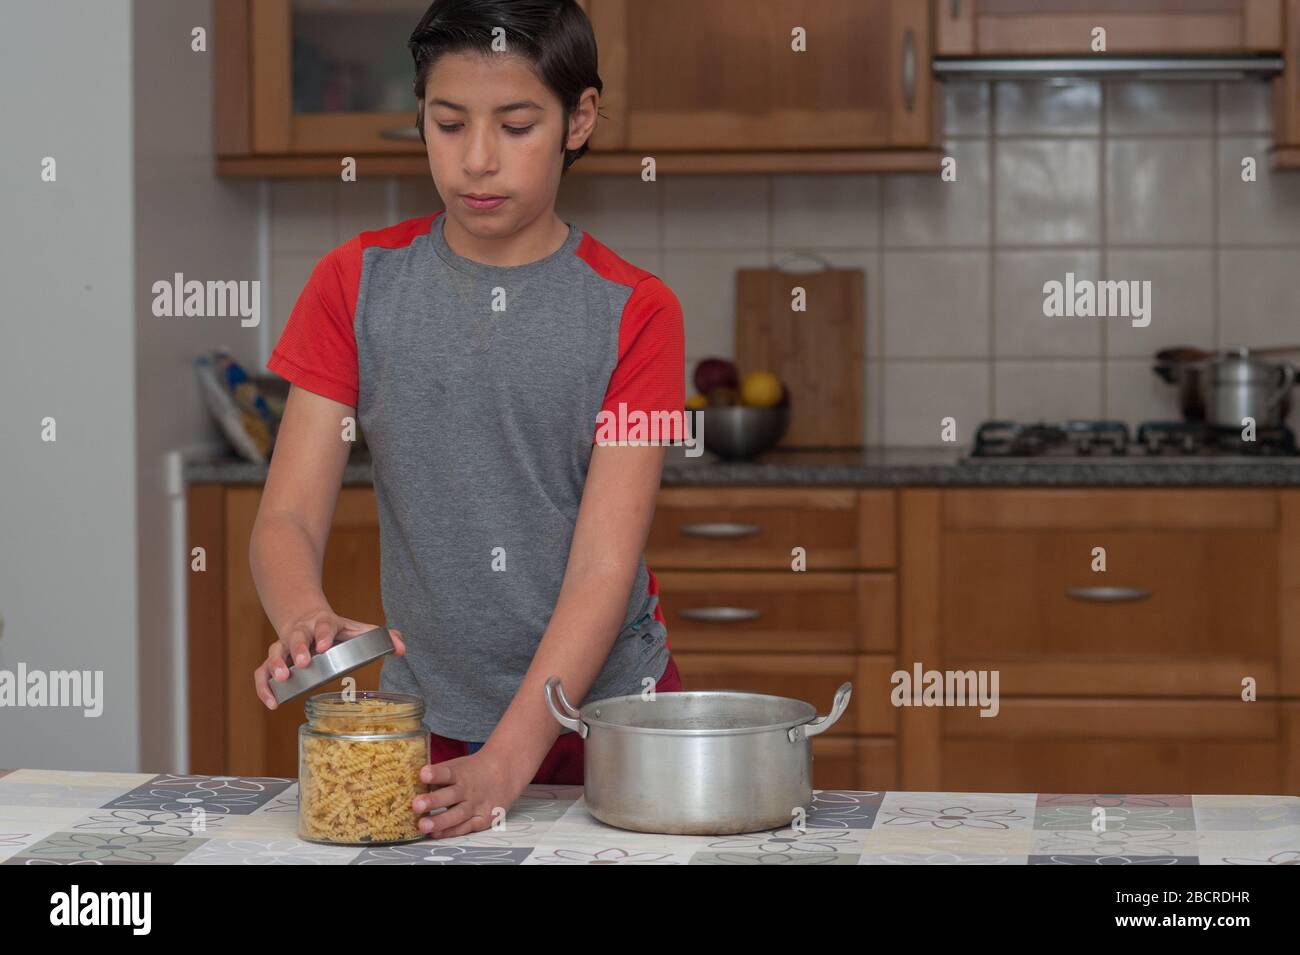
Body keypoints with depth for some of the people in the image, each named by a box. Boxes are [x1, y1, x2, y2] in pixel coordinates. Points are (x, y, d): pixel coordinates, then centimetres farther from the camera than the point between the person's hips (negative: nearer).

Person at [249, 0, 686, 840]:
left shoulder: (635, 313, -7)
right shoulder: (357, 285, -1)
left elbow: (605, 563, -14)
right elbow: (287, 519, -6)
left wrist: (508, 763, -26)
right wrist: (306, 620, -29)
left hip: (608, 707, -1)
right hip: (430, 731, 1)